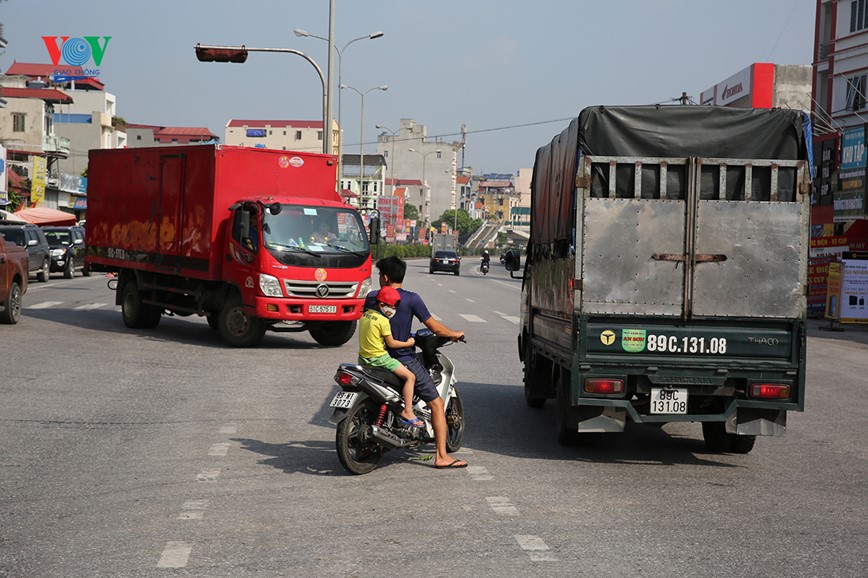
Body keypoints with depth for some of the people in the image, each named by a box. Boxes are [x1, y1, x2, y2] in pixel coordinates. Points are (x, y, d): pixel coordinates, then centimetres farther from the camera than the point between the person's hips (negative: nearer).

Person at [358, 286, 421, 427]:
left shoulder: (365, 314, 9)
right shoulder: (383, 321, -15)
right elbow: (391, 343, -12)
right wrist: (408, 343, 1)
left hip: (363, 357, 9)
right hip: (378, 358, -9)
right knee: (410, 376, -10)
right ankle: (407, 412, -16)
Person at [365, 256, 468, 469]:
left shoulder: (372, 297, 1)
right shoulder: (411, 299, -10)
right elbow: (435, 327, -9)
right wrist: (455, 334, 11)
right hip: (405, 361, -4)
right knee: (437, 404, 4)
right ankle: (441, 456, -3)